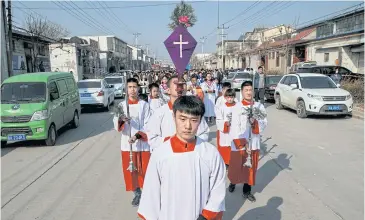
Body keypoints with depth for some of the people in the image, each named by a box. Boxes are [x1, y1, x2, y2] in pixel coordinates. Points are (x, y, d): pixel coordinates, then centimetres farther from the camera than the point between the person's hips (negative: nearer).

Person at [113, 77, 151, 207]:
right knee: (131, 170, 11)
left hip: (143, 143, -2)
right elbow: (117, 126, -7)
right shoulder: (121, 105, 1)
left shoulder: (144, 105, -4)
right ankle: (137, 193, 29)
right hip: (127, 144, 2)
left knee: (145, 170, 5)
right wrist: (120, 120, -29)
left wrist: (137, 135, -20)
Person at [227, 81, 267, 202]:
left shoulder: (260, 106, -1)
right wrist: (240, 145, -19)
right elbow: (235, 127, -15)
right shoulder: (237, 107, -12)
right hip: (238, 144, -2)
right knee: (236, 166, 13)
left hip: (253, 143, 3)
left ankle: (247, 190, 29)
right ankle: (233, 182, 42)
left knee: (251, 167, 12)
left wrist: (255, 122, -21)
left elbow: (264, 124, -1)